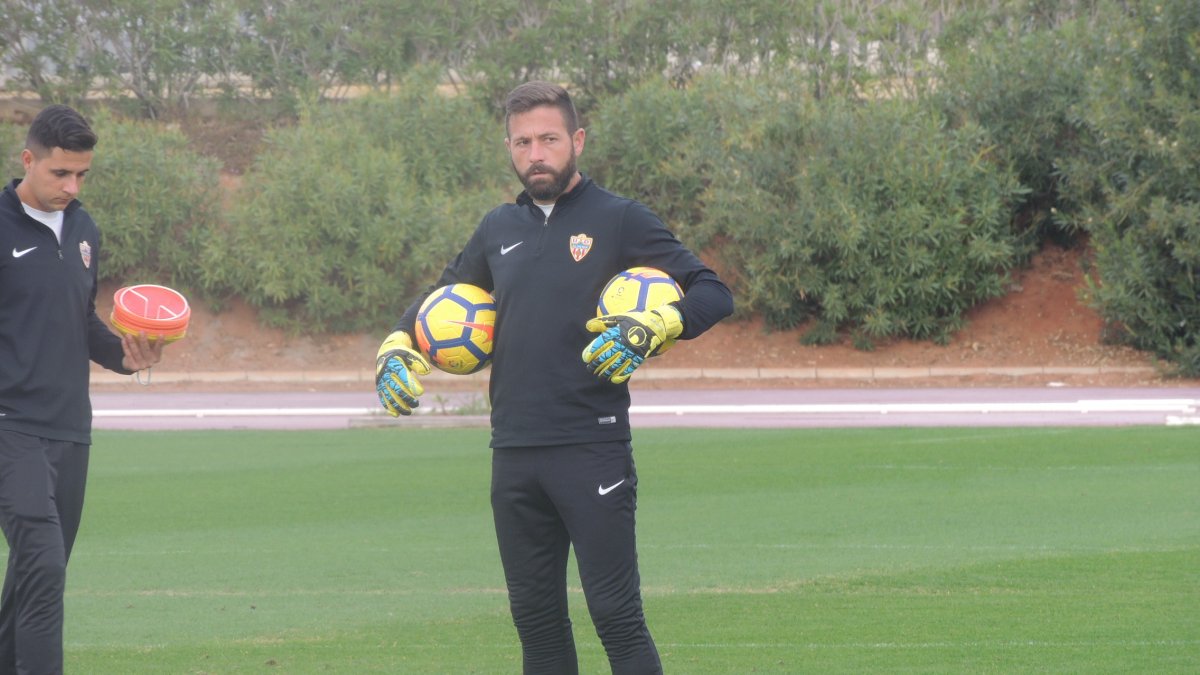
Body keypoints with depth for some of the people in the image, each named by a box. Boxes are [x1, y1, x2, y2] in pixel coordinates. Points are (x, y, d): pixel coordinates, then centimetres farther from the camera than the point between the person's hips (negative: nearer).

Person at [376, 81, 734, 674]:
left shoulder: (618, 220, -1)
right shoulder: (499, 229, 15)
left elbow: (712, 293, -4)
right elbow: (442, 295, 30)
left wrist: (652, 328, -22)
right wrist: (397, 346, 11)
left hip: (593, 452, -6)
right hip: (514, 455, 6)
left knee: (616, 615, -10)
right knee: (535, 619, 10)